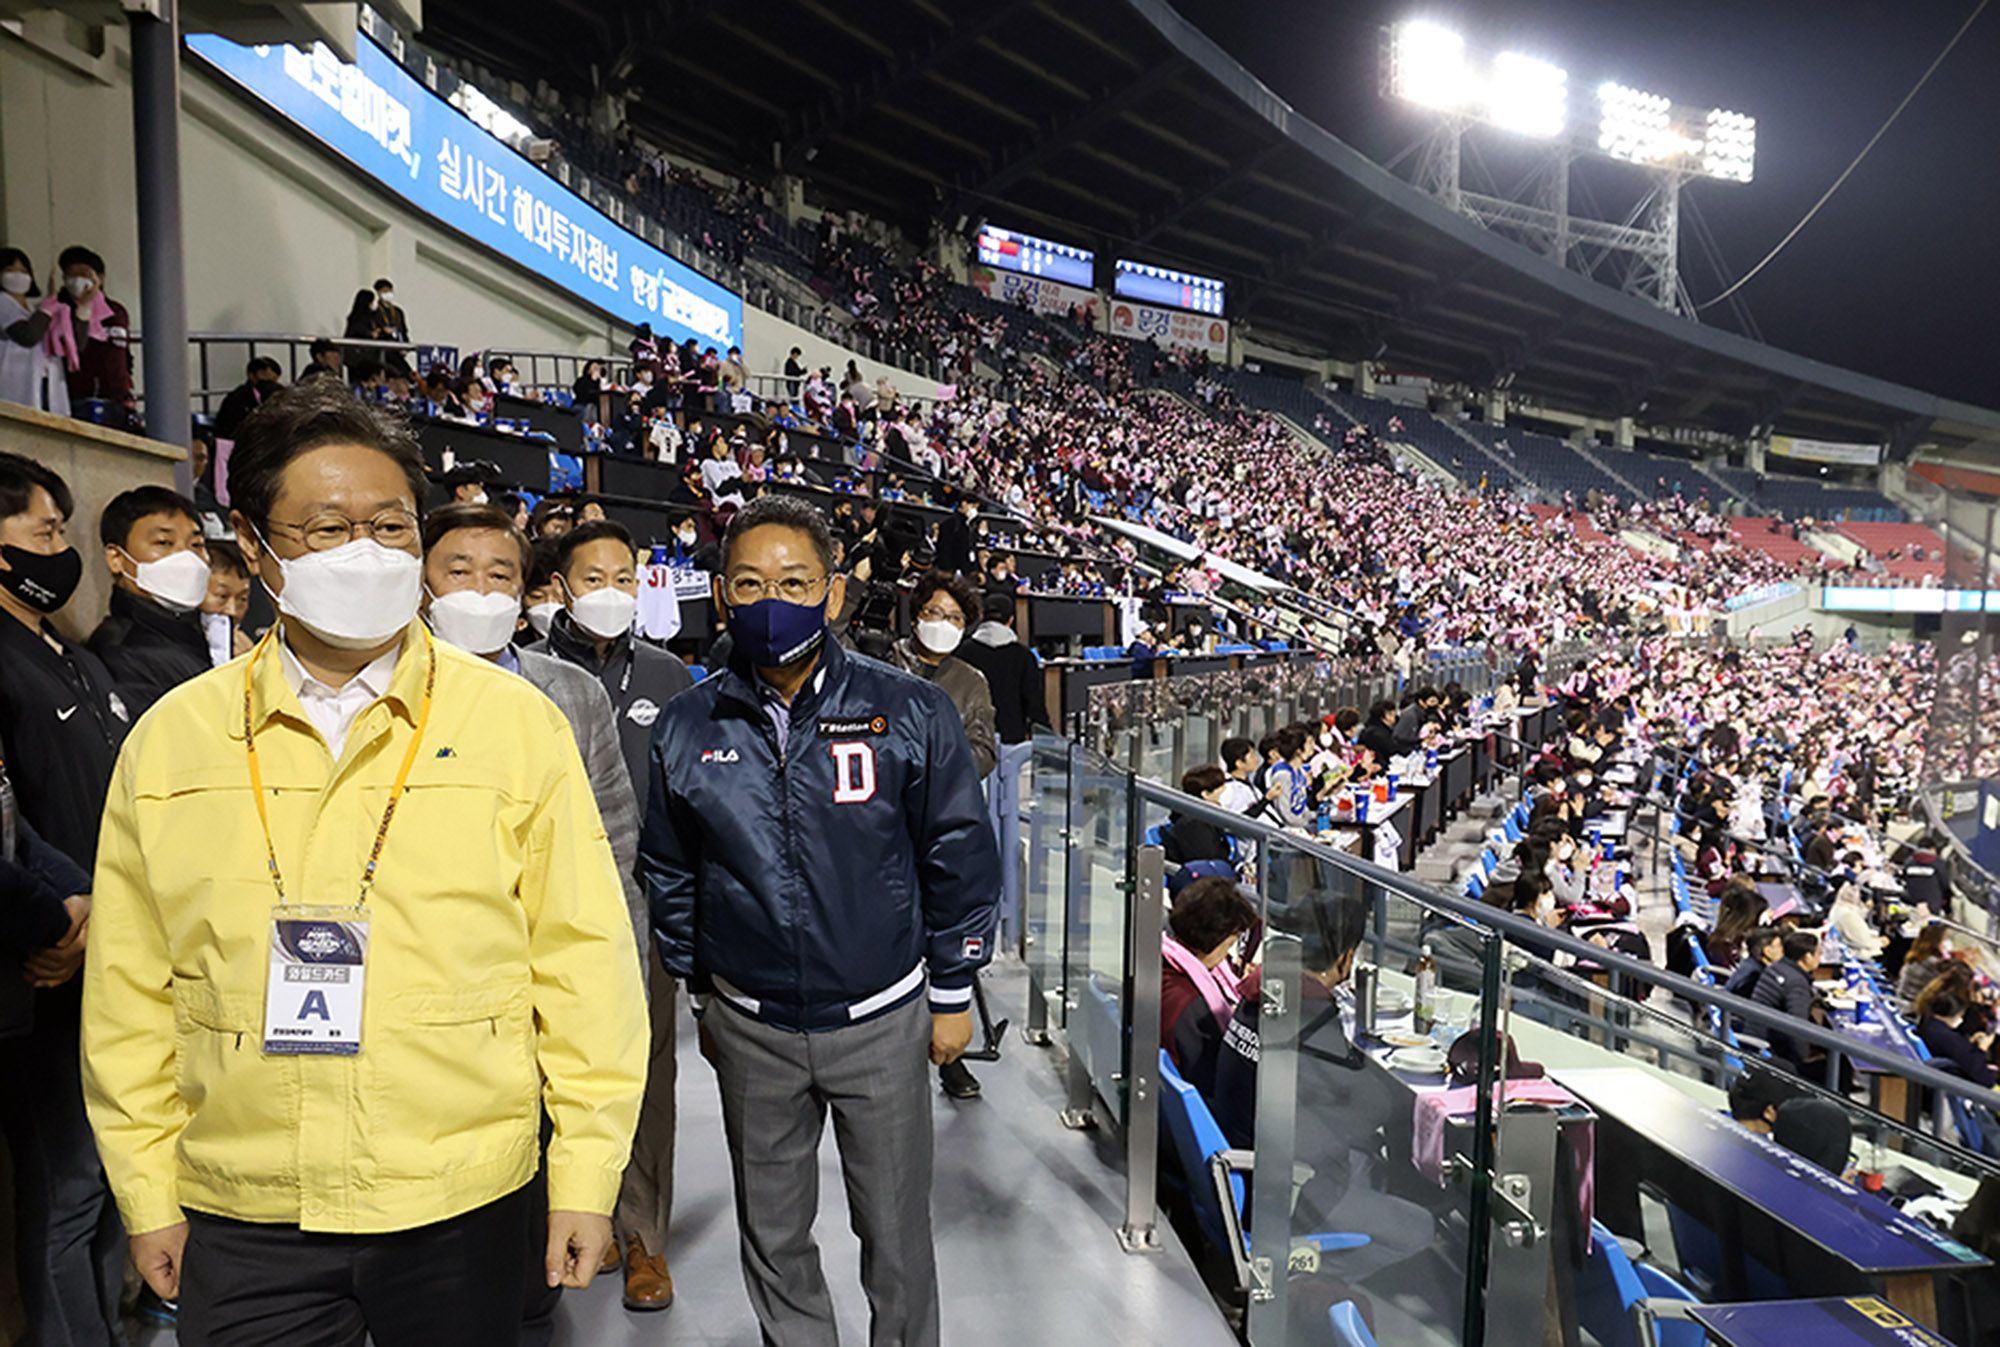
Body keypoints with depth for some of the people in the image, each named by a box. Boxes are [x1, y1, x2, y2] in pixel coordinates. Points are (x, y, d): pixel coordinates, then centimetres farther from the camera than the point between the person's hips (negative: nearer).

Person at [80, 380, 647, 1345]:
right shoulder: (169, 739, 1)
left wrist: (587, 1176, -6)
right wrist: (147, 1195, 7)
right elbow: (130, 990, 6)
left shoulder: (517, 723, -7)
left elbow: (582, 961, -6)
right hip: (240, 1223, 2)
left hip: (460, 1203, -1)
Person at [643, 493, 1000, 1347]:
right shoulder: (687, 730, -4)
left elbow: (958, 860, -3)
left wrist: (953, 994, 0)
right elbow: (670, 874, 9)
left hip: (881, 1020, -2)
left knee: (896, 1230, 14)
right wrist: (701, 994, 13)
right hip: (752, 1028, 2)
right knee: (772, 1233, 20)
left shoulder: (909, 714, -11)